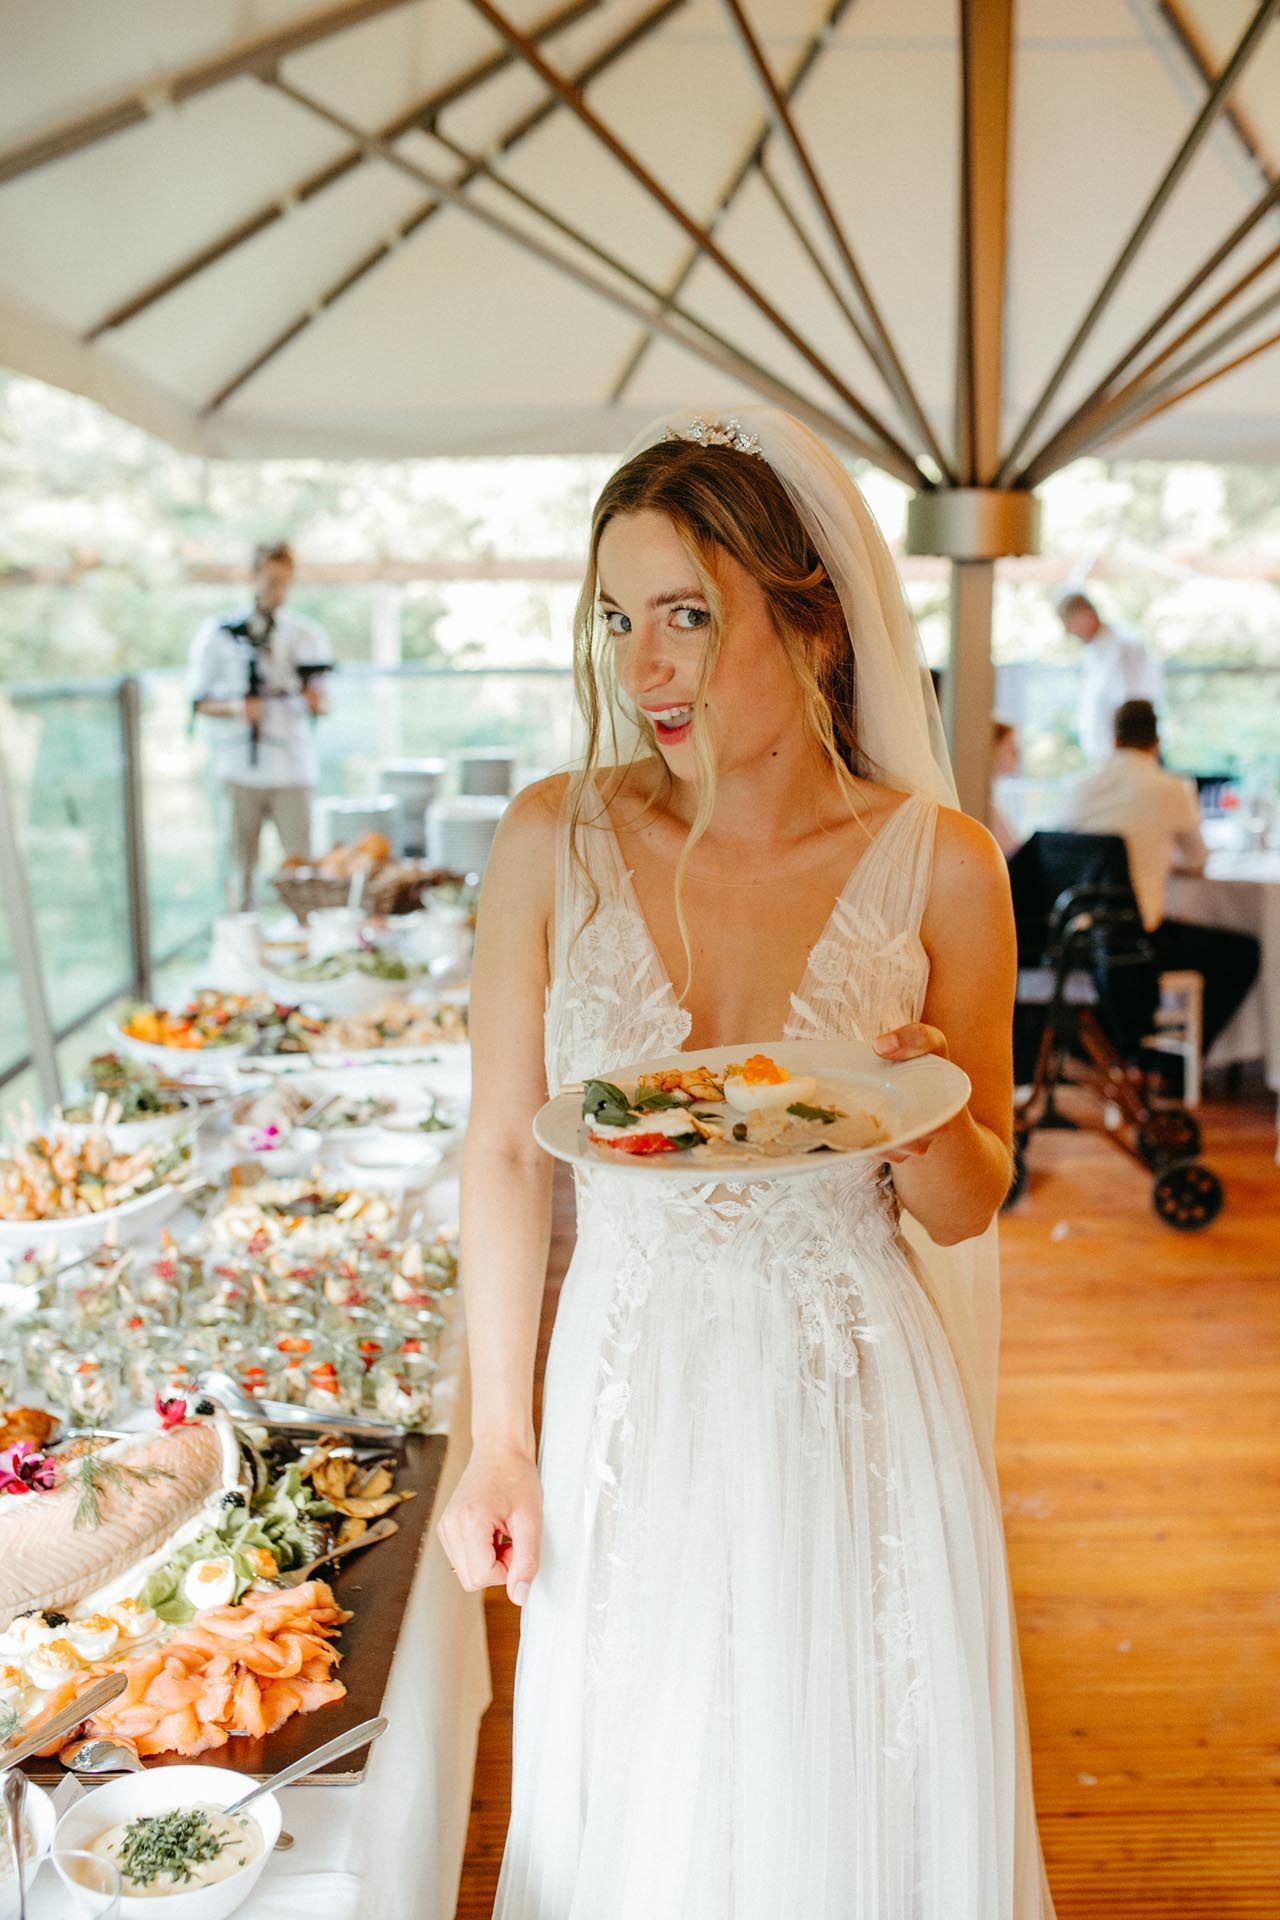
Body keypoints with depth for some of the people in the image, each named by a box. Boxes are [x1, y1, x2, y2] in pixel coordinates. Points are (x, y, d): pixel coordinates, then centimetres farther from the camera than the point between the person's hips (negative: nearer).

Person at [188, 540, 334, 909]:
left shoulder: (308, 634, 12)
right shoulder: (219, 633, 7)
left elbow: (322, 704, 12)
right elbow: (200, 702, 7)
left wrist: (315, 699, -12)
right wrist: (235, 708, -13)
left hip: (292, 769, 1)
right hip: (240, 766, -1)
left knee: (300, 862, -7)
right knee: (243, 861, 0)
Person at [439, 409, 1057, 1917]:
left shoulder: (937, 863, -10)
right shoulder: (556, 839, -8)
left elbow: (965, 1212, -2)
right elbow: (503, 1154, -1)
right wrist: (496, 1442, -1)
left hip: (854, 1408, 0)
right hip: (627, 1407, 1)